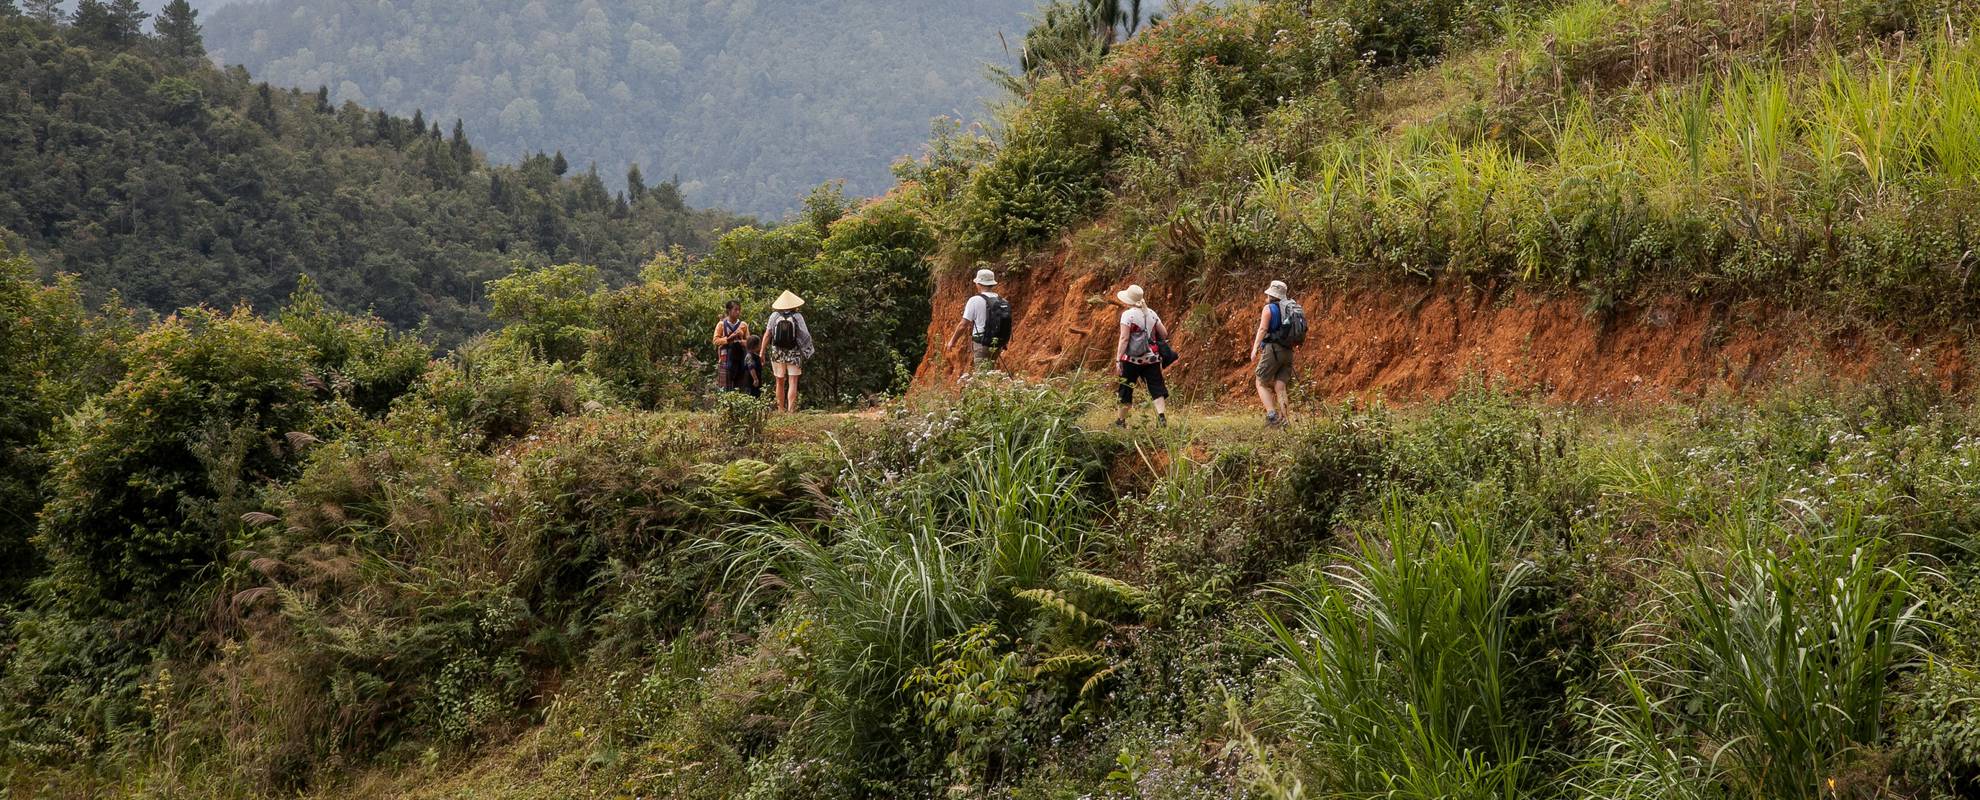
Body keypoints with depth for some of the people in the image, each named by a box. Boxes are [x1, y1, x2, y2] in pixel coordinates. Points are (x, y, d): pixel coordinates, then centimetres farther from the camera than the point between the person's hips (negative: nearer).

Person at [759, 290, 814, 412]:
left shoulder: (775, 316, -2)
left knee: (780, 383, 13)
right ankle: (791, 409, -13)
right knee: (792, 382, -3)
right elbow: (805, 335, -6)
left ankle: (781, 410, 17)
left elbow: (767, 334, -2)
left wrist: (762, 351, 3)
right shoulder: (797, 317, -6)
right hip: (794, 353, -2)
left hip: (777, 352, 2)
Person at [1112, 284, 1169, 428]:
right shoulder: (1151, 313, 7)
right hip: (1151, 358, 4)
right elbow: (1164, 334, 9)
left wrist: (1118, 359, -14)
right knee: (1156, 387, 2)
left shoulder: (1128, 315, -10)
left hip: (1132, 359, -4)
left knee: (1126, 389, 10)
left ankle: (1121, 420, 20)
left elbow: (1124, 339, -15)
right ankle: (1162, 415, -15)